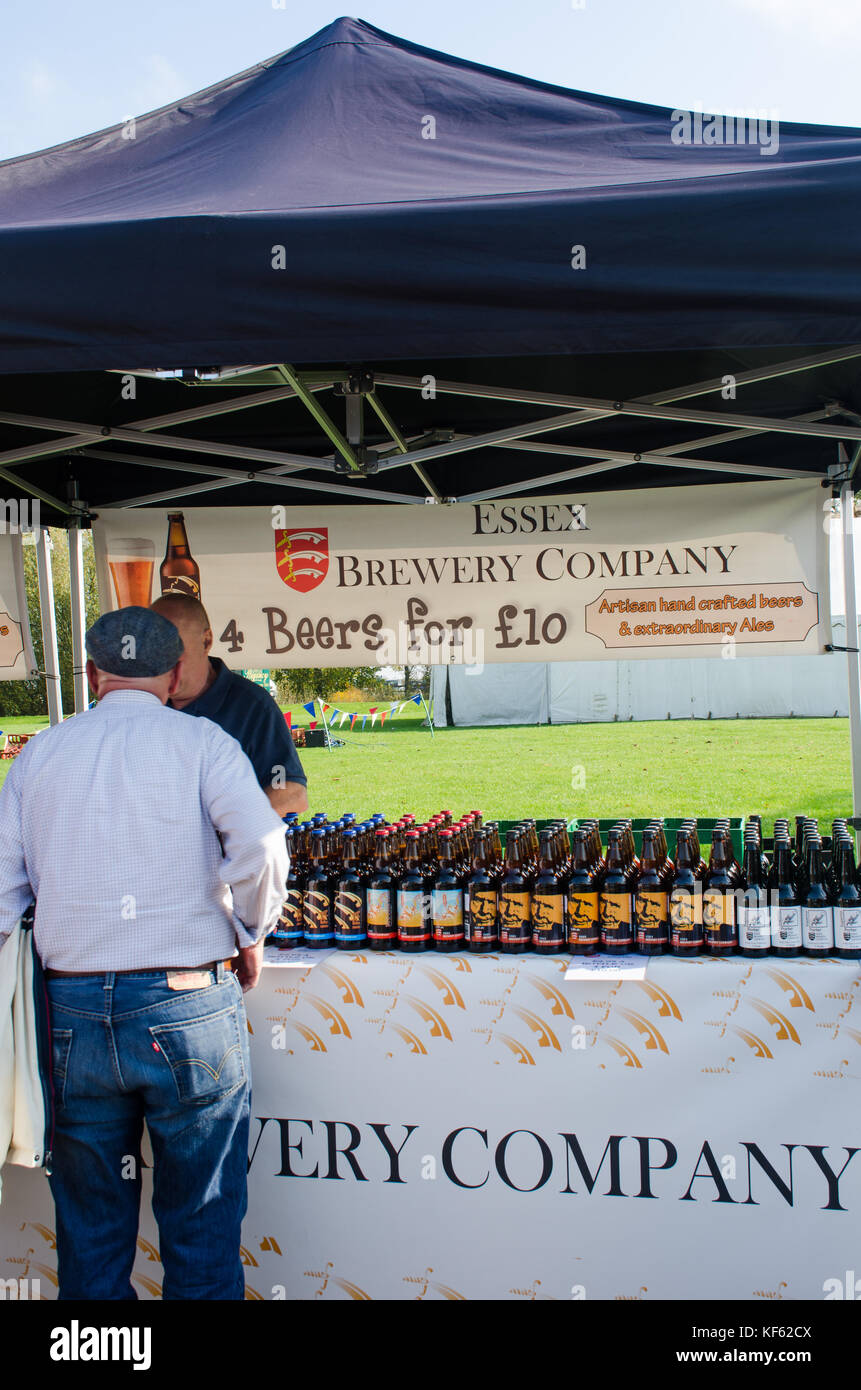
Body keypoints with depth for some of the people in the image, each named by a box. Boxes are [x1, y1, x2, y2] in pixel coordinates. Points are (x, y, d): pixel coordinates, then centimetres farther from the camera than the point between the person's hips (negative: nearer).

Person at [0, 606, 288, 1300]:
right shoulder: (201, 741, -2)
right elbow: (260, 845, -18)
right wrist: (252, 936, -3)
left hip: (74, 1014, 3)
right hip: (189, 1008, -3)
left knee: (89, 1226, 18)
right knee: (201, 1227, 11)